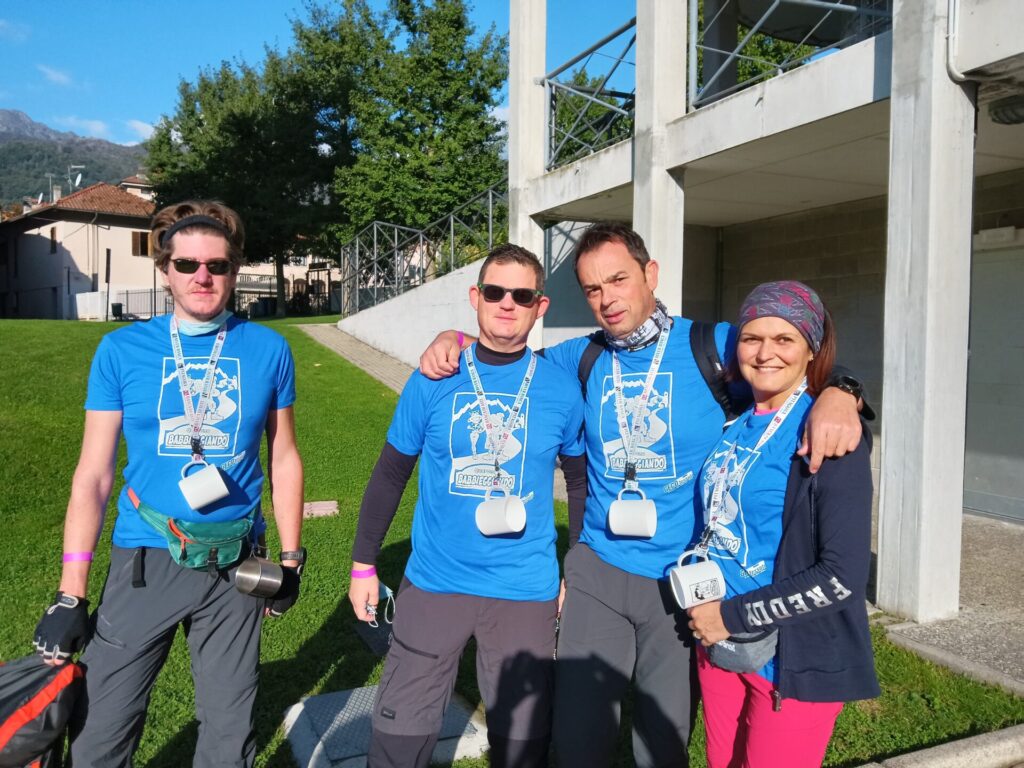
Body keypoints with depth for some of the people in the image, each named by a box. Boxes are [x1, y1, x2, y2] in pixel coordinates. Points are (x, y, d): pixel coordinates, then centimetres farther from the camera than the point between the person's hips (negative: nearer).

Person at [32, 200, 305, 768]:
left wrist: (291, 559, 6)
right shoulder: (122, 350, -3)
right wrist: (69, 595, -4)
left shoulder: (268, 350, -1)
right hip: (143, 565, 0)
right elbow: (93, 475, -2)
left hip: (234, 567, 1)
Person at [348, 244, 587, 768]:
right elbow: (390, 475, 4)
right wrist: (363, 564, 6)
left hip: (526, 591, 0)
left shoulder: (562, 389, -5)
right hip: (433, 584, 0)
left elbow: (581, 484, 8)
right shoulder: (432, 381, -5)